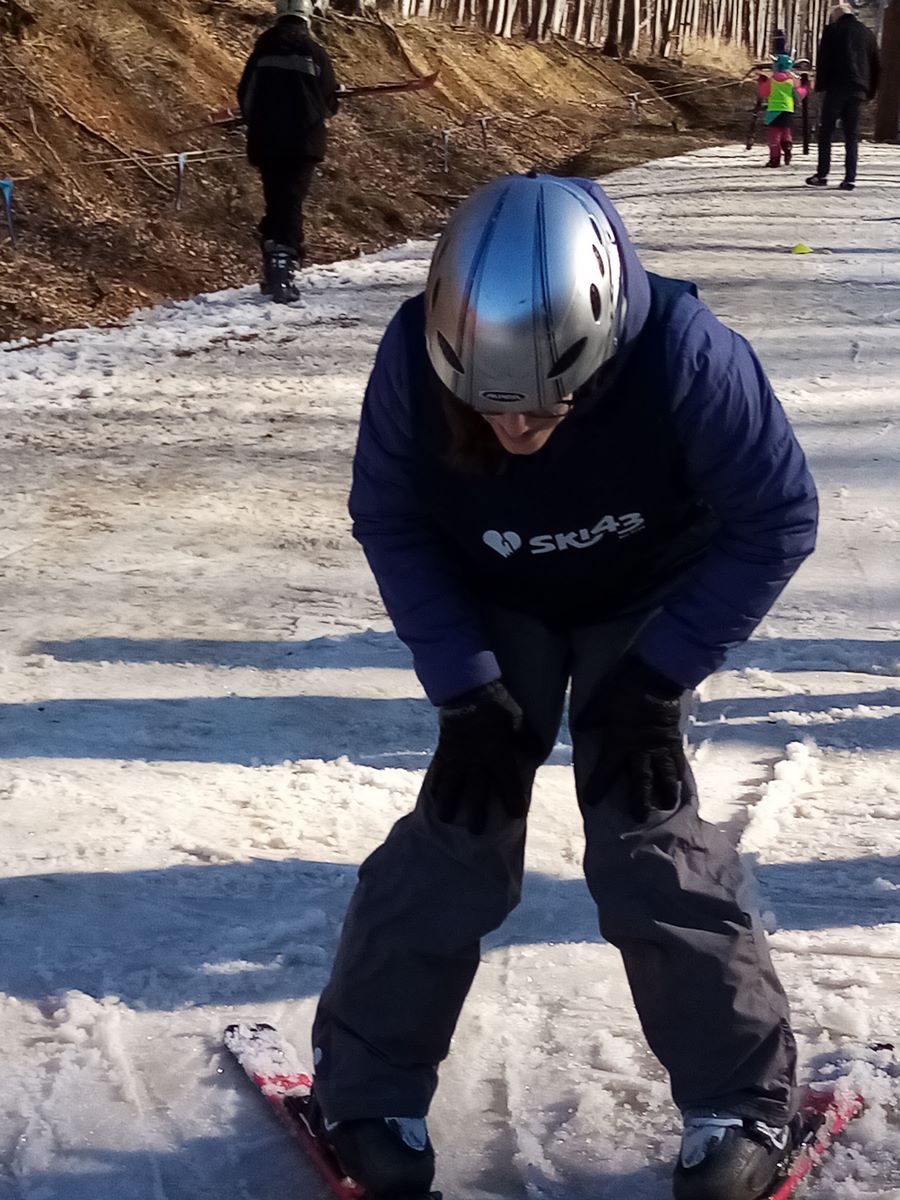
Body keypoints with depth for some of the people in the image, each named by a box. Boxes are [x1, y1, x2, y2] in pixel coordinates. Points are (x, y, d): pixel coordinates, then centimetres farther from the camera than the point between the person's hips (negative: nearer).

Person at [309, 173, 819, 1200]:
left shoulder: (682, 356, -38)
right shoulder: (414, 363, -32)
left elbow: (775, 521, -23)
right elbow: (389, 523, -13)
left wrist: (654, 678, -22)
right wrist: (466, 690, -17)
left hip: (646, 604, -1)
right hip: (495, 608, 2)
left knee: (646, 840, -10)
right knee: (459, 831, -8)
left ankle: (743, 1098, 8)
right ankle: (367, 1087, 10)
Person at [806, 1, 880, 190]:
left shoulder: (833, 31, 0)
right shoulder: (867, 34, 13)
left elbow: (822, 60, -6)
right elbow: (876, 66, 14)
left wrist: (820, 85, 0)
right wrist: (870, 92, 16)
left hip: (836, 87, -4)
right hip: (858, 89, 4)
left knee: (826, 132, 4)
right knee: (852, 135, 5)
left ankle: (822, 175, -2)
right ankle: (850, 178, -2)